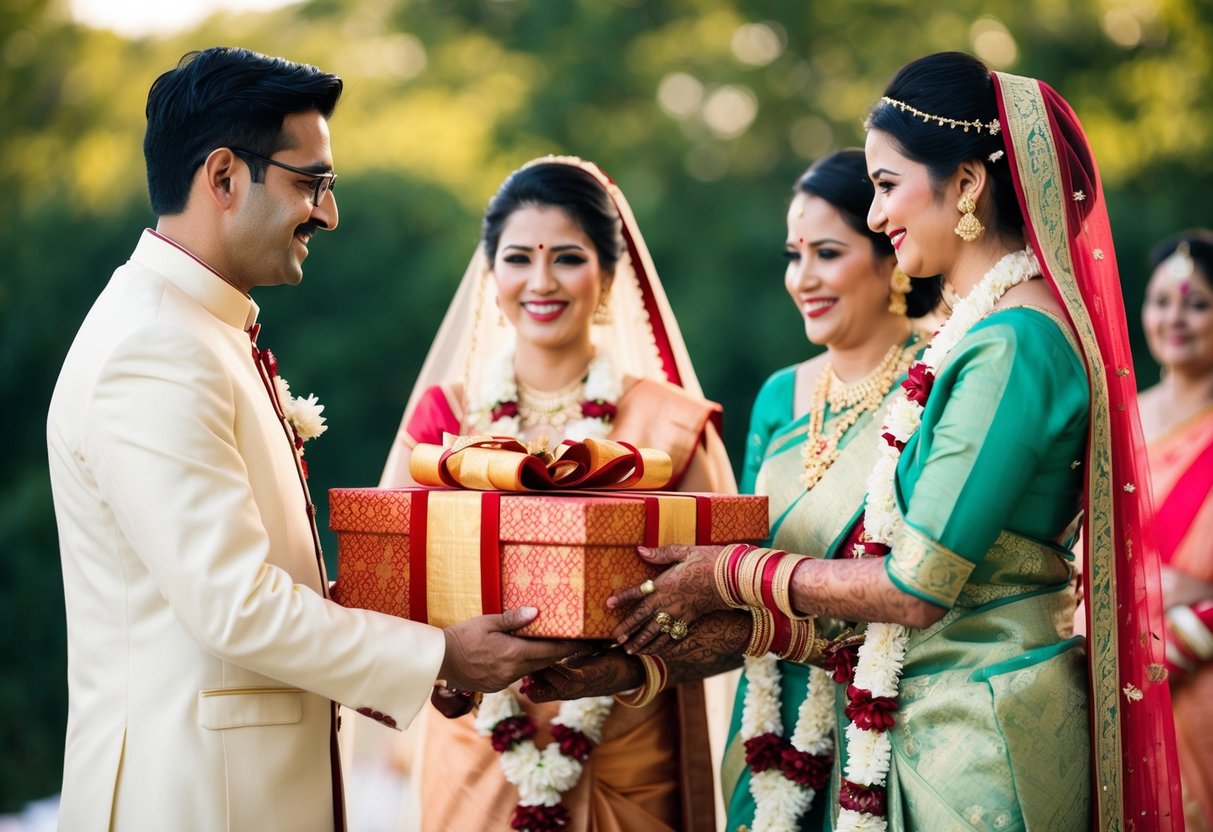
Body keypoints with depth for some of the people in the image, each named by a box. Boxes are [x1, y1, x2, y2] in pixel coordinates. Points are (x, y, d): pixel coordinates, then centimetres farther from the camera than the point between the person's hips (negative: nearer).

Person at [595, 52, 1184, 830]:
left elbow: (919, 586, -20)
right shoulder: (986, 326, 9)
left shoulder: (1010, 342, -19)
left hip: (974, 735, -9)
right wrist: (748, 624, 10)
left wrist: (730, 575, -9)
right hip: (935, 714, 9)